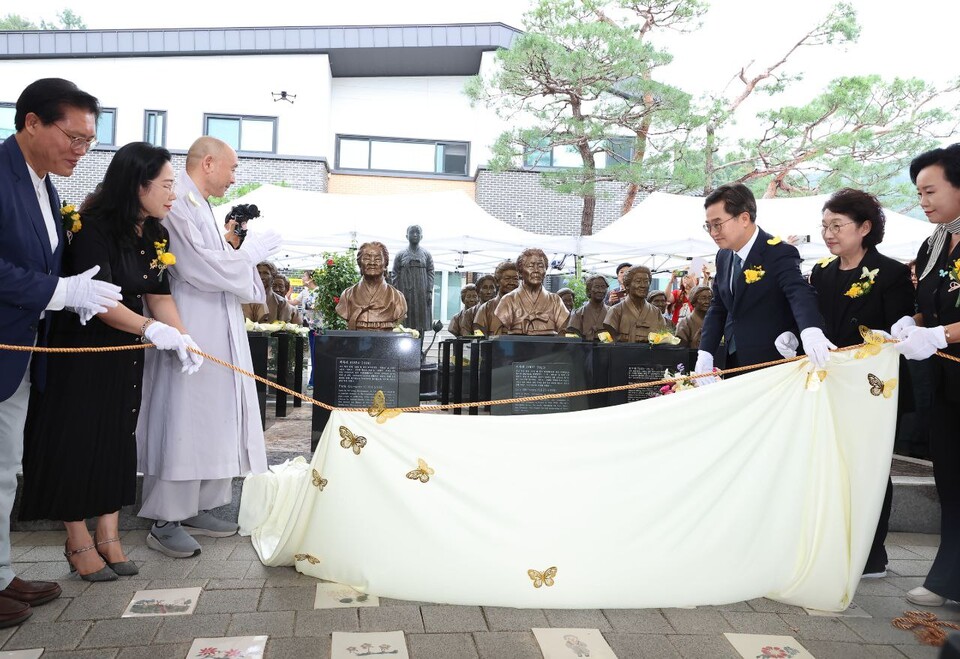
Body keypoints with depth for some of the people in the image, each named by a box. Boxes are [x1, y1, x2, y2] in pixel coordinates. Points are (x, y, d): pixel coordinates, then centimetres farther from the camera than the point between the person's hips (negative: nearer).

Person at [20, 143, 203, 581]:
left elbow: (159, 295, -1)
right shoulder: (94, 229, -19)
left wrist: (182, 338, -17)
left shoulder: (155, 236, 3)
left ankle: (108, 536, 21)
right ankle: (79, 541, 16)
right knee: (78, 438, 2)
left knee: (118, 438, 10)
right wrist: (152, 329, -37)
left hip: (127, 353, 7)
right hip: (82, 351, -7)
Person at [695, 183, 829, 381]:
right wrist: (705, 354, -2)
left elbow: (800, 293, -31)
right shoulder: (723, 256, 7)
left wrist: (811, 332, -53)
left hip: (772, 366, -7)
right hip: (734, 364, 7)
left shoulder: (779, 253, -15)